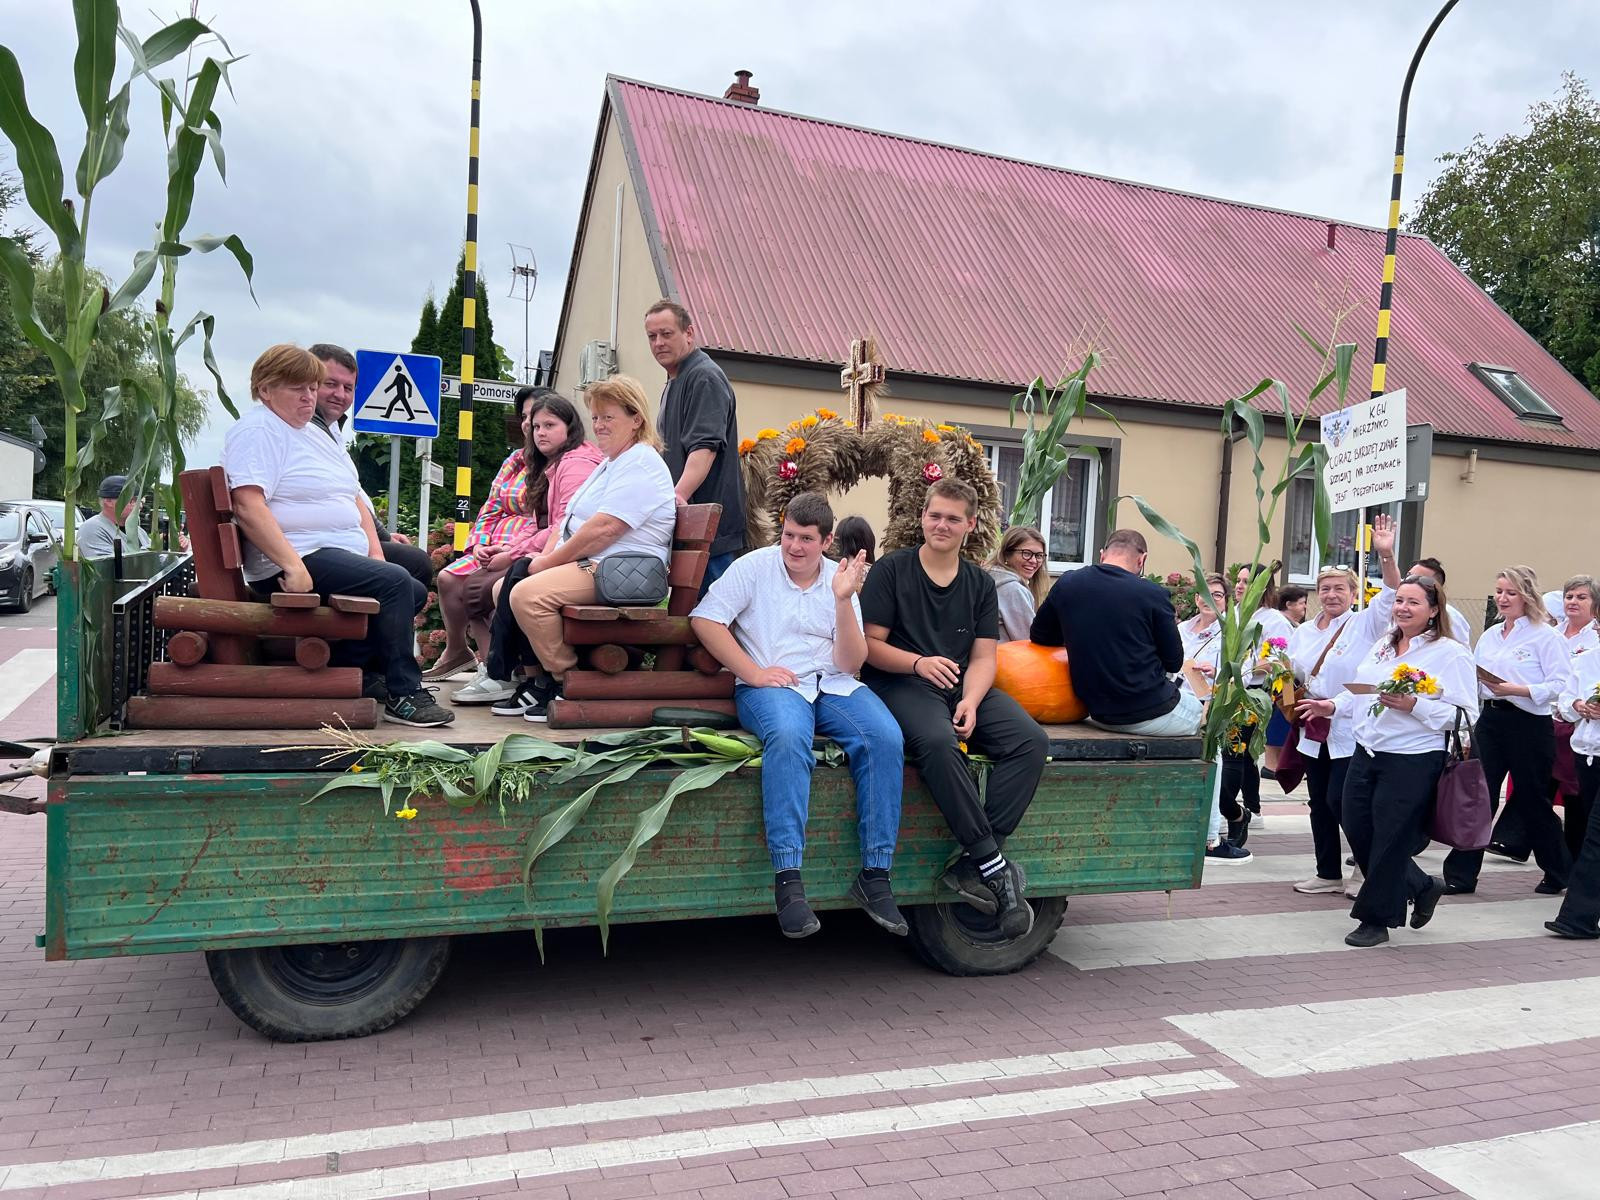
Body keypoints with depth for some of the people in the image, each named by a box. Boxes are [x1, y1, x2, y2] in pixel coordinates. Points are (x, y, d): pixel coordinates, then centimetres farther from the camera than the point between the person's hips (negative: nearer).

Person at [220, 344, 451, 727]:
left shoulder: (314, 433, 24)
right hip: (300, 560, -10)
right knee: (394, 583, -25)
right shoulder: (256, 431, -6)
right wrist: (293, 566, -28)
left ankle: (352, 670, 2)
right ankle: (403, 695, -19)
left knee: (414, 593, 6)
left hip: (344, 555, 10)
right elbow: (248, 506, -21)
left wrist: (375, 554, 8)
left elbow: (354, 498, 23)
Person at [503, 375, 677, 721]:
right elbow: (571, 518, 21)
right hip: (586, 565, 11)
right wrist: (546, 556, 3)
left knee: (527, 594, -27)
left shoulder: (641, 464, -12)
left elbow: (604, 528, -22)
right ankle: (541, 677, 9)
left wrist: (550, 561, -14)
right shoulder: (610, 463, 23)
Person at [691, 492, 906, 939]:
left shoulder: (839, 579, 12)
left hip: (834, 685, 3)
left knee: (886, 739, -25)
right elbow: (705, 618, -5)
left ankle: (875, 875, -19)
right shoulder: (755, 566, 5)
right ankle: (788, 880, -37)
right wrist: (753, 673, -12)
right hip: (772, 685, -3)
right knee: (788, 737, -38)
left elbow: (851, 662, 3)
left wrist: (843, 600, -10)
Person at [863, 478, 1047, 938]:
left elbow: (983, 657, 7)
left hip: (964, 687, 5)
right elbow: (870, 644, -2)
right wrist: (919, 663, -20)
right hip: (901, 684, -4)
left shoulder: (980, 584, 16)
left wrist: (971, 701, -13)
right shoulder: (892, 570, 4)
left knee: (1031, 741, -21)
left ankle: (972, 864, -23)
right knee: (938, 741, -37)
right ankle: (994, 864, -27)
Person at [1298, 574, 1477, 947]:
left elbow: (1464, 714, -14)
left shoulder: (1451, 653, -8)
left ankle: (1376, 919, 20)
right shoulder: (1382, 646, 14)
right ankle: (1422, 886, 34)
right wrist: (1334, 707, 5)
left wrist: (1413, 706, -25)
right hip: (1365, 754, 7)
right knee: (1358, 832, 11)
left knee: (1390, 841, 2)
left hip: (1413, 762, -7)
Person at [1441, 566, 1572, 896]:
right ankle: (1460, 874, 6)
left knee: (1532, 801, 8)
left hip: (1529, 725, -5)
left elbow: (1560, 685, -16)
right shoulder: (1489, 635, 13)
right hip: (1490, 721, 5)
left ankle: (1560, 872, 30)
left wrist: (1516, 690, -25)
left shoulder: (1545, 635, -7)